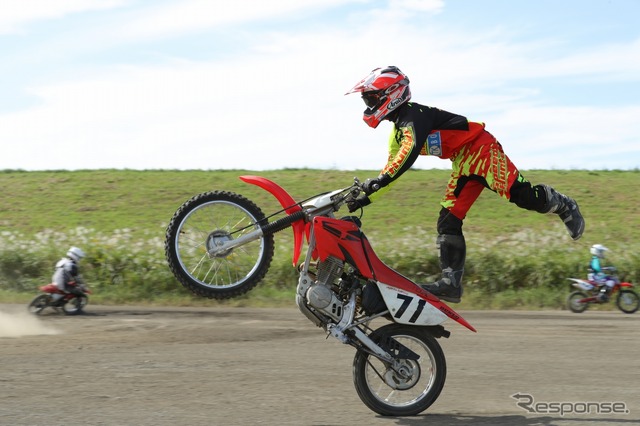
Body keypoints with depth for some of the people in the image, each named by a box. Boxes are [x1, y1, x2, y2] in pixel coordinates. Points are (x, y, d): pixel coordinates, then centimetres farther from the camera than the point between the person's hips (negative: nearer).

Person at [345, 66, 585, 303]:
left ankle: (564, 206, 5)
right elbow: (392, 169, 20)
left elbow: (411, 149, -35)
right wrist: (365, 197, 10)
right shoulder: (397, 133, 14)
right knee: (448, 223, -2)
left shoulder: (414, 114, -17)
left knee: (520, 194, -22)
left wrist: (380, 180, -44)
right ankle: (451, 283, -7)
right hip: (463, 163, 10)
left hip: (480, 148, -10)